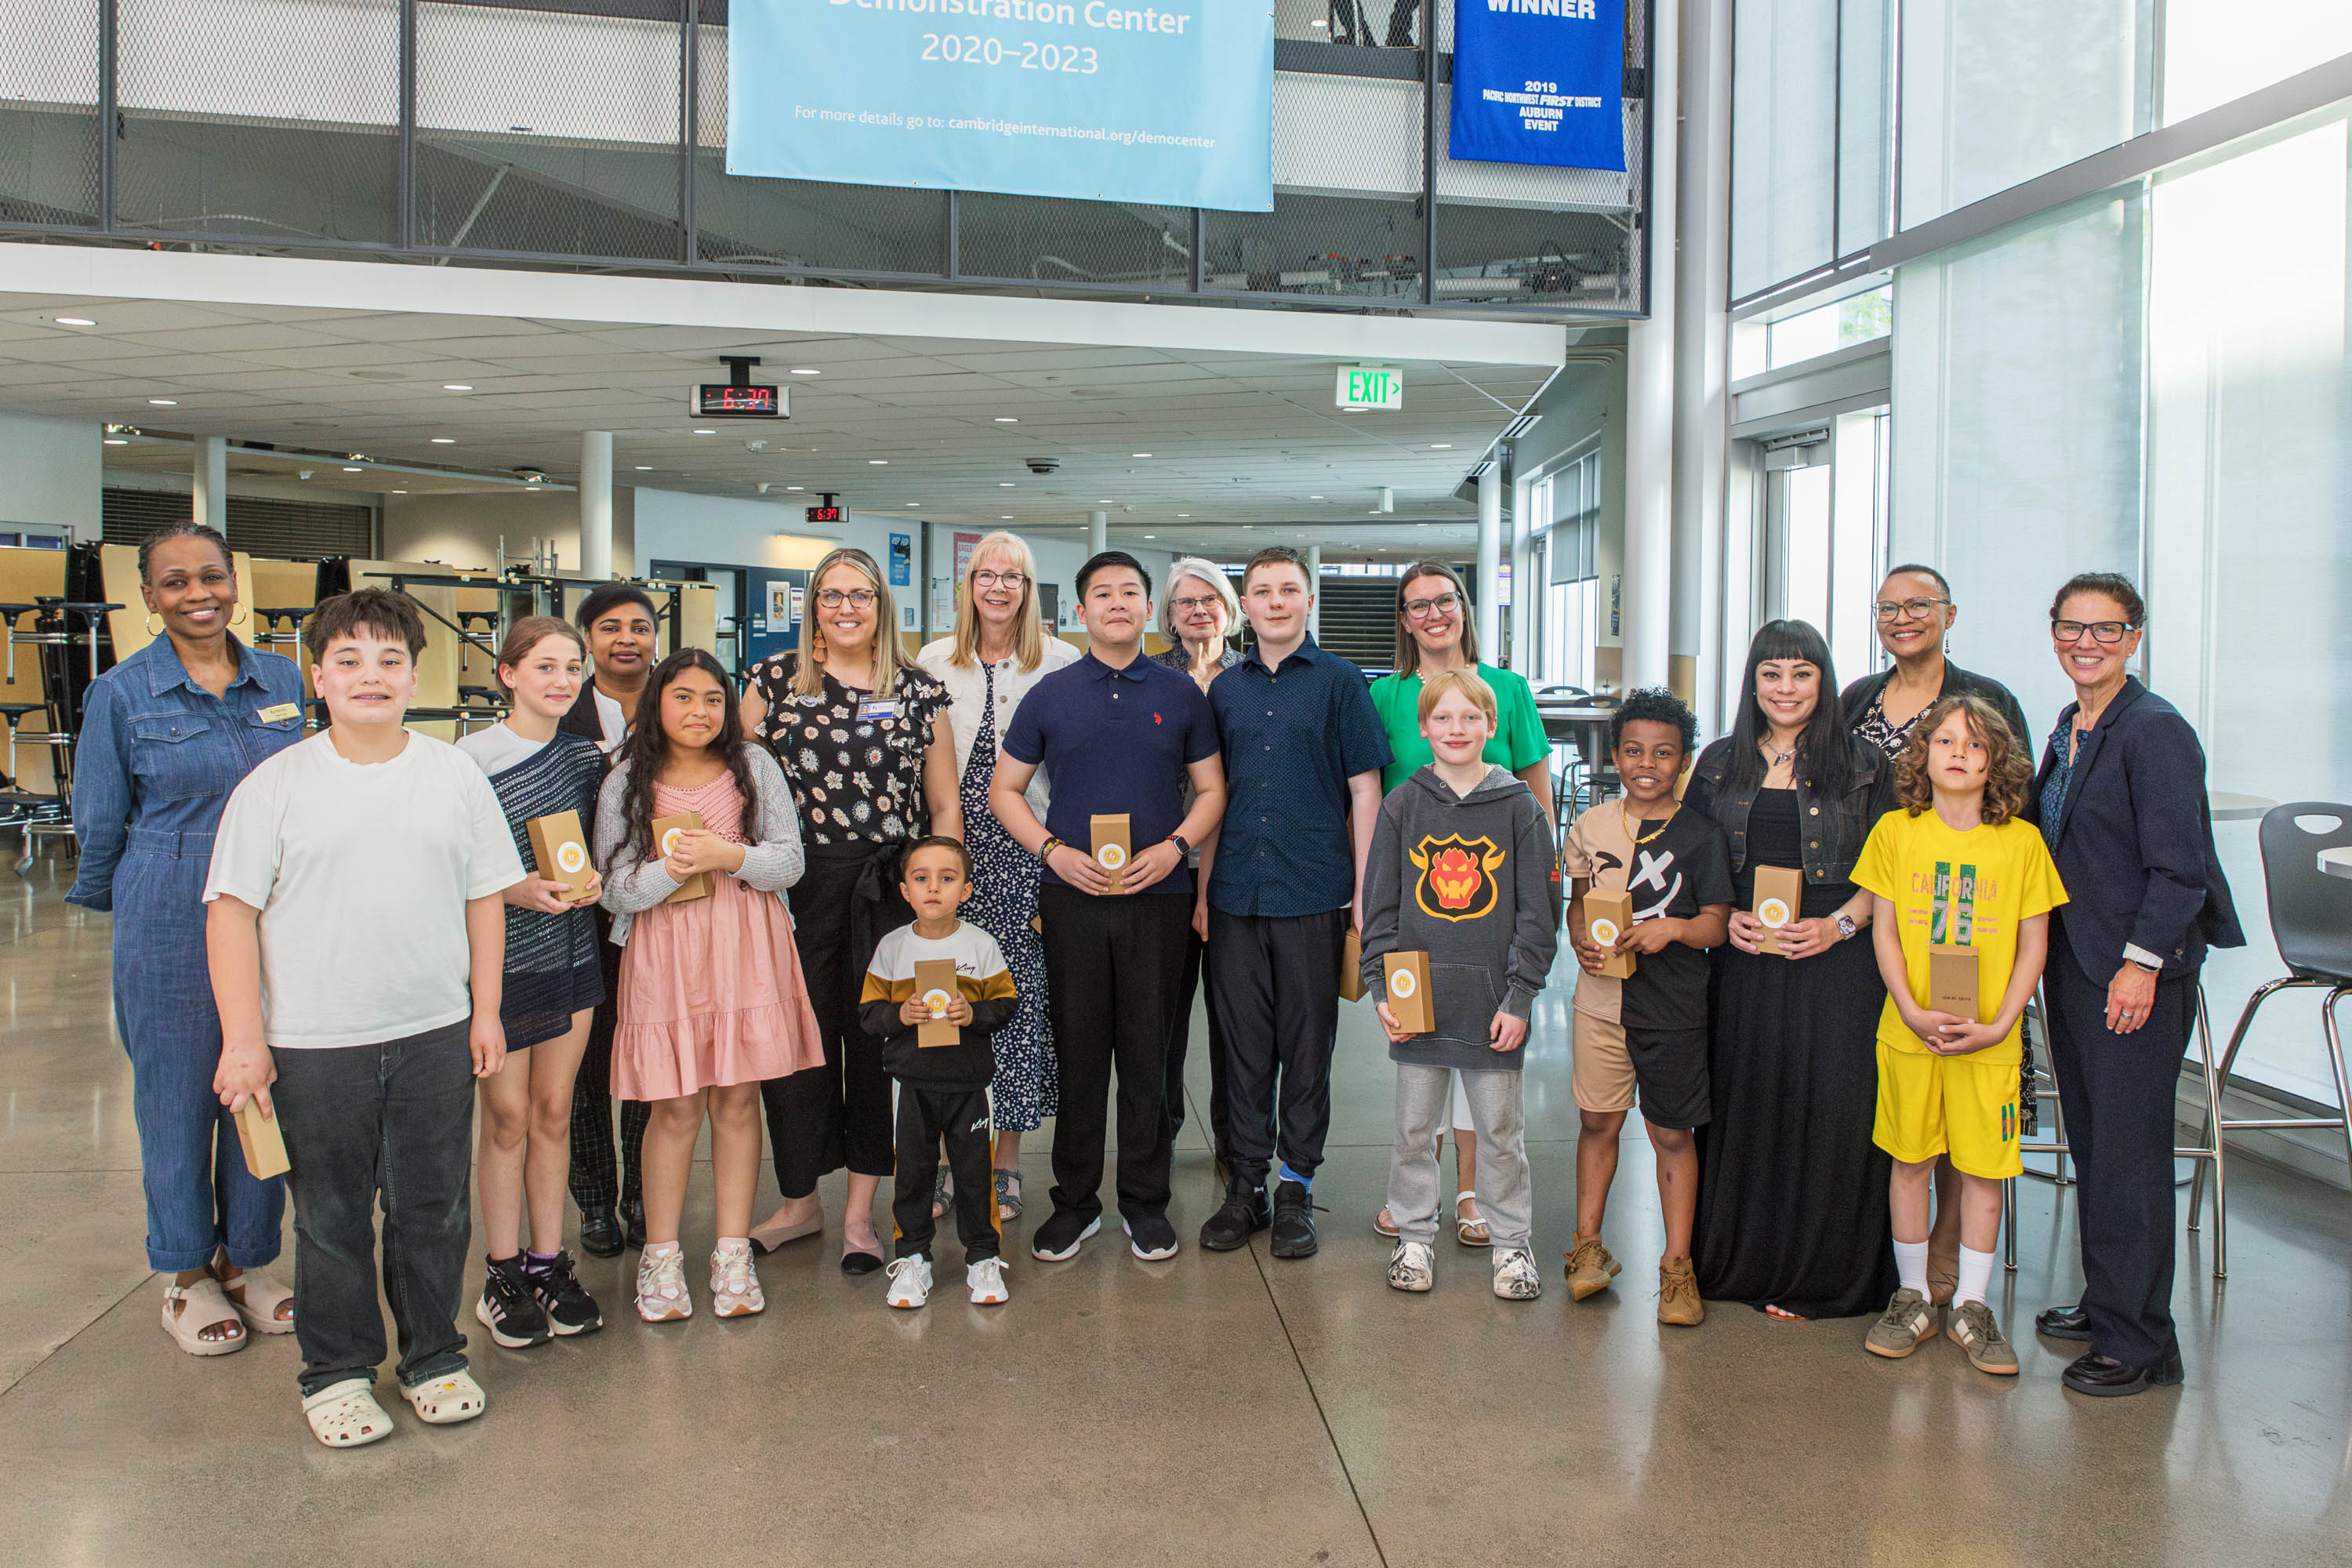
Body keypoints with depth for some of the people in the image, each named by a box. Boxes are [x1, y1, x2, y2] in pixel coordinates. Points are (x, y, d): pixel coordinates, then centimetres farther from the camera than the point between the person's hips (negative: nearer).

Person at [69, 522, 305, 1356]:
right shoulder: (121, 693, -4)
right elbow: (100, 823, 5)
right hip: (170, 926, -2)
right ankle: (186, 1273, 26)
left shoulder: (284, 680, 4)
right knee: (176, 1096, 8)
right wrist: (108, 900, 13)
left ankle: (247, 1261, 27)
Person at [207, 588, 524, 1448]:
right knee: (331, 1216, 10)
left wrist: (485, 1011, 7)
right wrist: (244, 1038, -7)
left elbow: (485, 897, 9)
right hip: (314, 1044, -2)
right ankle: (336, 1372, 27)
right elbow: (233, 910, -4)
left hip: (435, 1034, 2)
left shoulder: (456, 774, 3)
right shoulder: (276, 783, -4)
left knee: (434, 1208, 11)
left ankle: (434, 1358, 29)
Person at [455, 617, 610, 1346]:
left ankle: (549, 1265, 22)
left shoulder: (585, 755, 5)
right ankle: (503, 1275, 18)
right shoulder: (472, 758, -11)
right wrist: (515, 890, -21)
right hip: (500, 957, -4)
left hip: (570, 952, 5)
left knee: (554, 1113, 11)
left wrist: (592, 879, -4)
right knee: (507, 1119, 4)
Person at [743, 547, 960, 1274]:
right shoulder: (774, 680, 6)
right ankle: (799, 1200, 22)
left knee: (877, 1041, 5)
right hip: (795, 886, 0)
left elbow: (945, 806, 9)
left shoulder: (918, 692, 6)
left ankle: (860, 1211, 17)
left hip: (890, 888, 0)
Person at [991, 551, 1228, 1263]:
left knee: (1148, 1051, 5)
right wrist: (1054, 851, -7)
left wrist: (1174, 847, -8)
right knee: (1078, 1051, 5)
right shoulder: (1051, 695, 6)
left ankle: (1146, 1203, 18)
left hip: (1158, 894, 0)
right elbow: (1004, 789, 9)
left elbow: (1212, 790, 10)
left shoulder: (1180, 695, 7)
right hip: (1073, 893, 0)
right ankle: (1074, 1201, 18)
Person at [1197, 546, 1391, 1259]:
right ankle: (1246, 1181, 20)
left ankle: (1296, 1187, 17)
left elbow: (1364, 792, -1)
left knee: (1307, 1044, 5)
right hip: (1236, 896, 3)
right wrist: (1201, 892, 10)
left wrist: (1363, 891, -6)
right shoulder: (1225, 688, 11)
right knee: (1244, 1042, 8)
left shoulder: (1339, 681, 1)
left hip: (1313, 893, -3)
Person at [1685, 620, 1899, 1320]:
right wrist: (1726, 918, -5)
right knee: (1742, 1105, 6)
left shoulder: (1862, 768, 3)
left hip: (1835, 967, -2)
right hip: (1744, 965, 2)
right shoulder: (1721, 765, 10)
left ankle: (1816, 1275, 12)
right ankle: (1737, 1260, 20)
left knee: (1828, 1110, -2)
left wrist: (1839, 924, -14)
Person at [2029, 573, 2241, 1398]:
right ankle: (2104, 1303, 28)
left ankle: (2137, 1340, 9)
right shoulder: (2067, 729, 12)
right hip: (2071, 965, 8)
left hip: (2137, 972, -8)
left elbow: (2180, 867, -16)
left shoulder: (2155, 731, -13)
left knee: (2128, 1151, -2)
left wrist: (2141, 964, -19)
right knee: (2089, 1142, 15)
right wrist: (2043, 958, 15)